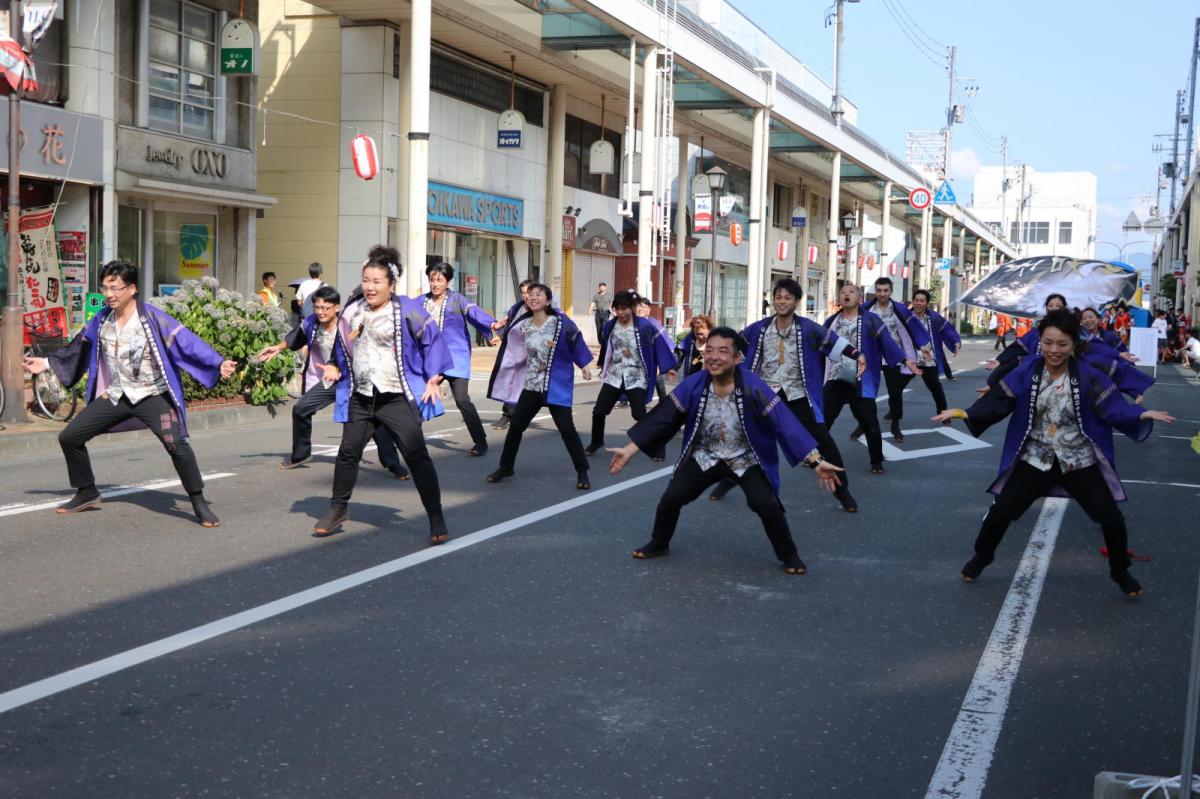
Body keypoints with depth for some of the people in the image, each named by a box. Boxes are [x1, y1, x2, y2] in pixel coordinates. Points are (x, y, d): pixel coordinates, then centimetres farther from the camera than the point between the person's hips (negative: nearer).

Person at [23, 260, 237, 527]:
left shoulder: (152, 318, -16)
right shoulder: (101, 320, 2)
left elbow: (186, 342, -23)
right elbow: (79, 348, 18)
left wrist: (219, 363, -33)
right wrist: (47, 363, 24)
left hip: (152, 395, -6)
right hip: (116, 395, 6)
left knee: (176, 444, -26)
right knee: (69, 437, 6)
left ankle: (199, 504, -12)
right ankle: (87, 494, 26)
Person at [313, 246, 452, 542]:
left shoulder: (406, 309, -11)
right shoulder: (352, 310, 7)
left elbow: (432, 339, -8)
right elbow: (344, 348, 23)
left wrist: (434, 379, -13)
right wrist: (339, 374, 16)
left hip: (397, 399, -6)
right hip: (361, 398, 6)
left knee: (416, 456, -8)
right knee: (348, 452, 10)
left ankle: (436, 518, 0)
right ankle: (338, 508, 28)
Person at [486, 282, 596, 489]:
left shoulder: (560, 321, -13)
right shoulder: (523, 325, -1)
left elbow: (576, 341, 0)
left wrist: (584, 366, 5)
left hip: (557, 385, -4)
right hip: (531, 385, 4)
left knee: (566, 429, -8)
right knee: (515, 426, 6)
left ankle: (582, 471, 5)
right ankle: (506, 467, 25)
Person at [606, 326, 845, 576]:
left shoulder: (753, 387, -26)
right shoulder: (693, 385, -18)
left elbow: (784, 423, -29)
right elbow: (662, 418, -11)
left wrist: (817, 462, -35)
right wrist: (629, 450, -10)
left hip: (747, 460, -2)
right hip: (705, 457, 3)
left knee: (766, 505, -21)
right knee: (671, 499, -6)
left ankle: (789, 556, 4)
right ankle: (658, 545, 23)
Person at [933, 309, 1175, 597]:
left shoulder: (1088, 376, -13)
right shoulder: (1026, 372, -10)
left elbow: (1113, 407, -19)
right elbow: (998, 401, -12)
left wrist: (1141, 415, -38)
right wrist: (965, 413, -26)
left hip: (1080, 463, -1)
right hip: (1034, 460, 1)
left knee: (1112, 519, 1)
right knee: (1000, 512, 2)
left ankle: (1119, 571, 28)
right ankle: (981, 557, 30)